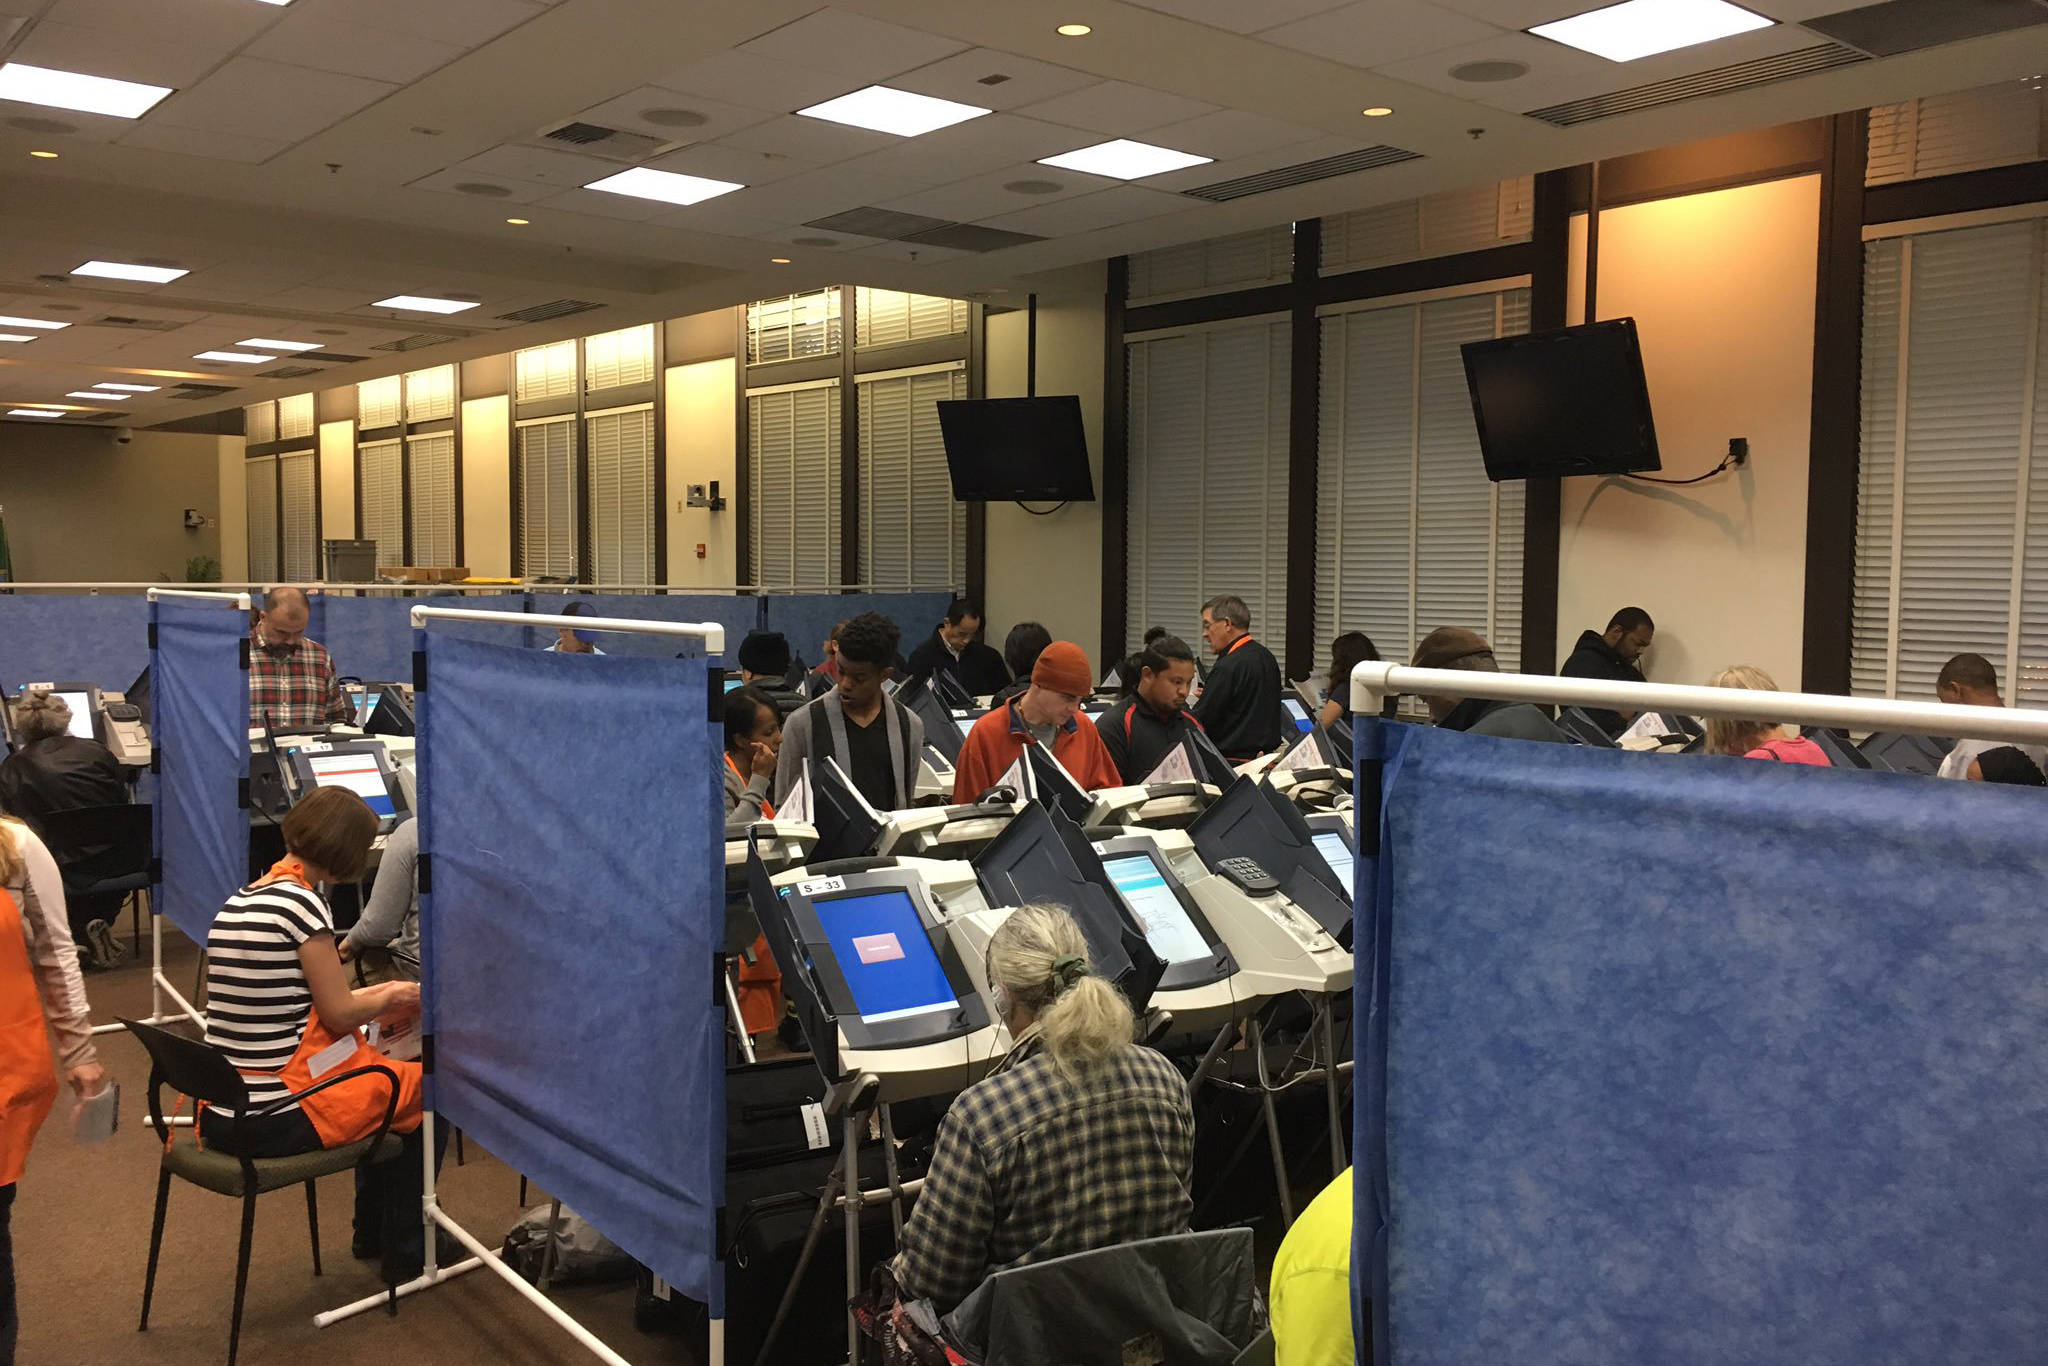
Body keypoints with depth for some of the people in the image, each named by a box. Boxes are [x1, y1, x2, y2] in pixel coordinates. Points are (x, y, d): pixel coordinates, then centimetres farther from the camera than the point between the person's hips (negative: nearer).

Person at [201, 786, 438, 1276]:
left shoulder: (235, 903, 8)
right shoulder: (301, 902, -18)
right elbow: (340, 1013, -13)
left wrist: (376, 1000, 18)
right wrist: (397, 995, 6)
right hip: (279, 1118, -9)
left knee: (382, 1076, 30)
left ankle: (373, 1234, 40)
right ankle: (407, 1250, 23)